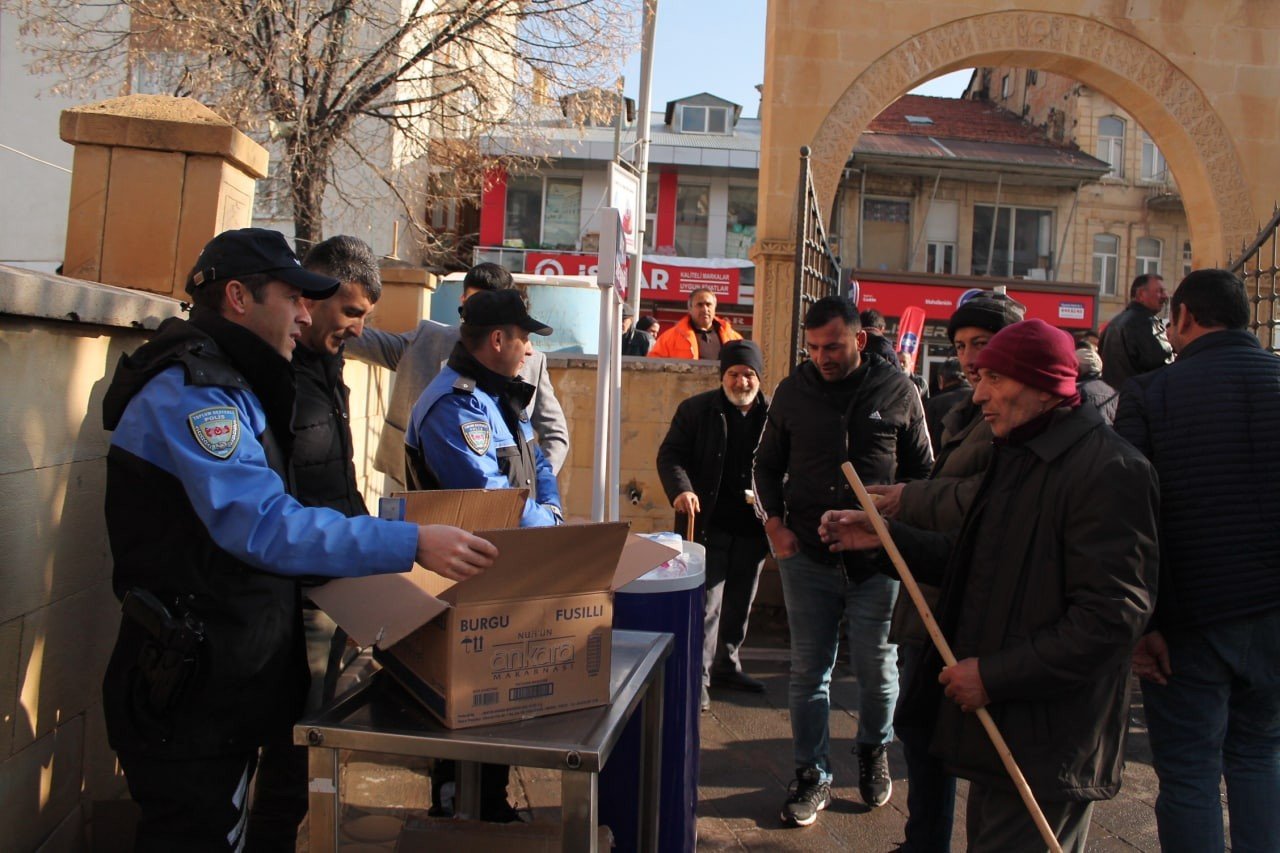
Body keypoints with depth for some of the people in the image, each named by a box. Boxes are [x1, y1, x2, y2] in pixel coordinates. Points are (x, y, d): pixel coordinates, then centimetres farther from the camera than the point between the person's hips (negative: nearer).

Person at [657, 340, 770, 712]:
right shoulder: (696, 410, -1)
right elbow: (670, 454, -4)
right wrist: (681, 489, -22)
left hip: (753, 528, 4)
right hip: (709, 525, -4)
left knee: (739, 603, 16)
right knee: (707, 604, -4)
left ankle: (726, 666, 33)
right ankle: (698, 677, 3)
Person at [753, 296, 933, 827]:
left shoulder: (898, 391, -1)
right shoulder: (793, 391, 3)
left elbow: (922, 470, 7)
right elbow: (767, 466, 13)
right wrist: (774, 523, -1)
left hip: (877, 559, -1)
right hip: (807, 556, 1)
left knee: (877, 668, 11)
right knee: (809, 671, 8)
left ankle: (874, 752, 39)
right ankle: (813, 776, 23)